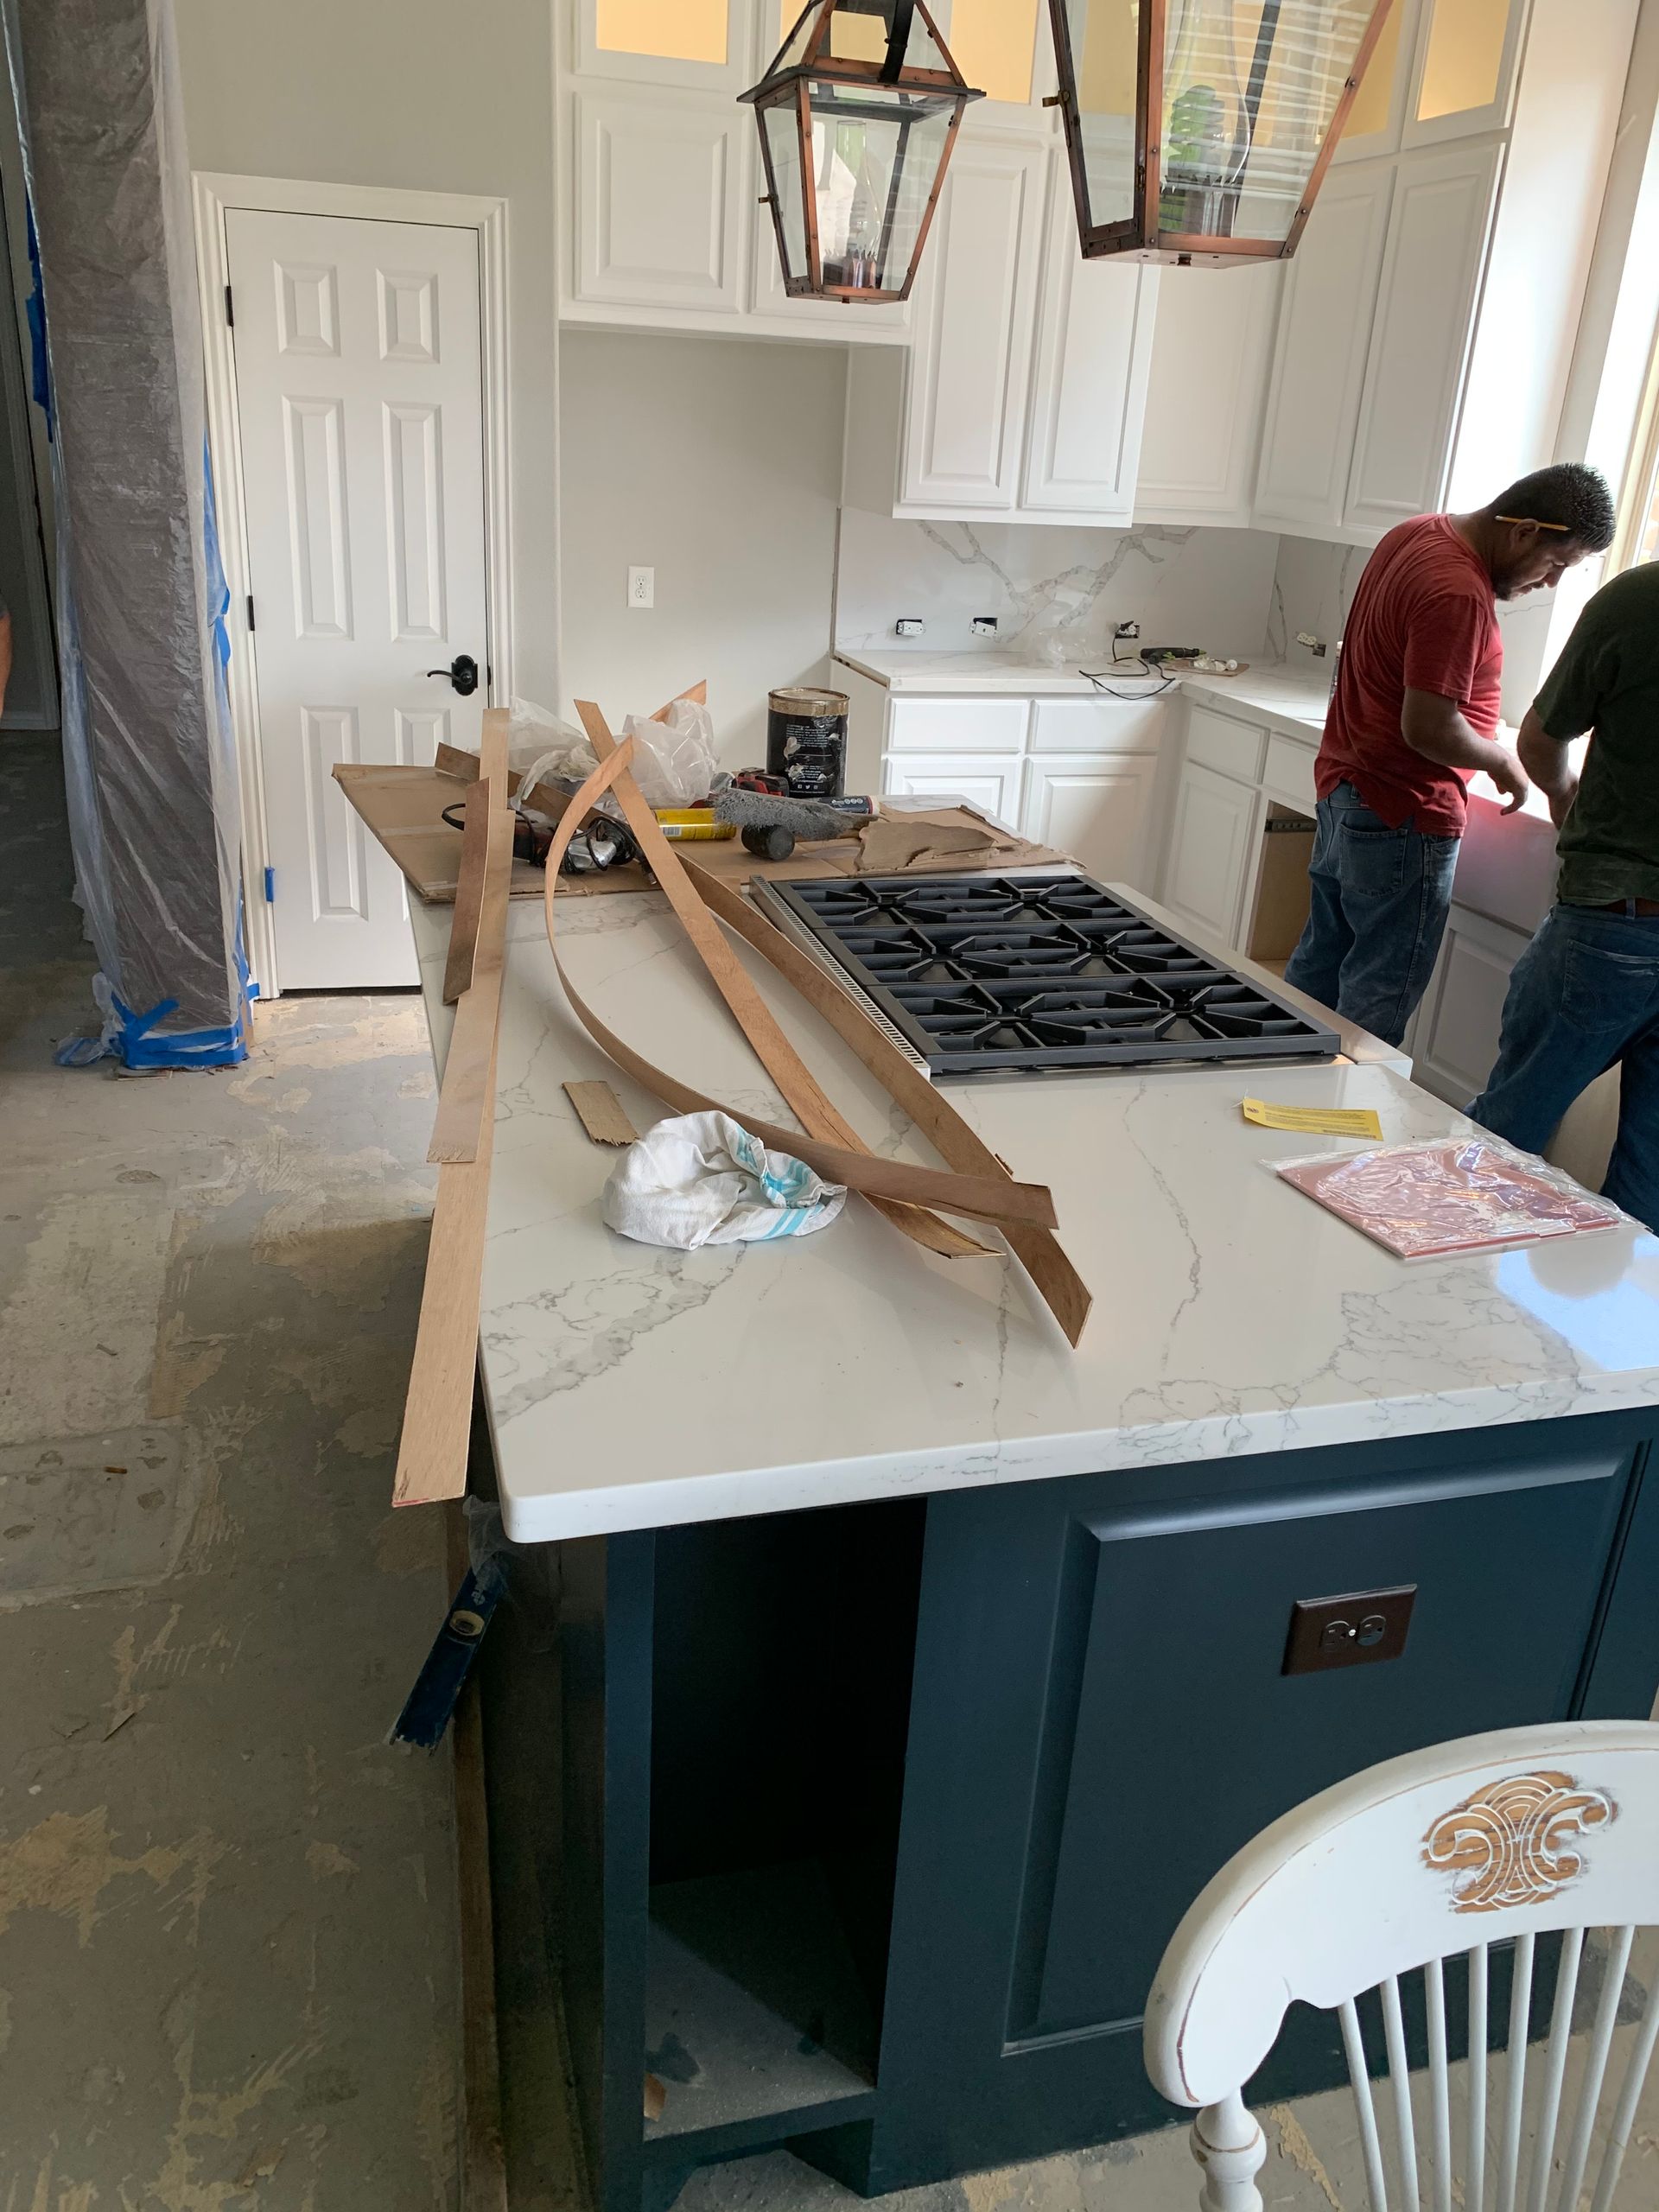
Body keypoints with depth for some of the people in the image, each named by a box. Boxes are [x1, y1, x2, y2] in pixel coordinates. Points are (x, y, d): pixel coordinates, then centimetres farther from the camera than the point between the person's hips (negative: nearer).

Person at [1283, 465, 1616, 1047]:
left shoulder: (1417, 534, 8)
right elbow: (1428, 728, -26)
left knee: (1317, 968, 18)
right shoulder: (1459, 593, -23)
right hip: (1403, 814, -10)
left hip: (1344, 787, 10)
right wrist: (1501, 760, -8)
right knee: (1379, 1000, -1)